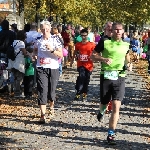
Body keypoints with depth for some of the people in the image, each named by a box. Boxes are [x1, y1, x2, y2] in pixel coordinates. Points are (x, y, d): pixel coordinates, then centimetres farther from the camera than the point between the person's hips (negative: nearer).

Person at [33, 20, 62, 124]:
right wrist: (37, 55, 11)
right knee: (42, 90, -10)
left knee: (51, 91, 7)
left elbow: (61, 55, -10)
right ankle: (43, 115, -12)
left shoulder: (55, 40, -4)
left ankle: (52, 105, 41)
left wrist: (52, 50, -24)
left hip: (53, 68, -1)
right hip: (41, 69, 1)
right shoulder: (38, 40, 5)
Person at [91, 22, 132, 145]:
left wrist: (129, 64, 4)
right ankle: (102, 111, 52)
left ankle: (111, 134, -5)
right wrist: (103, 59, -17)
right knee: (104, 103, 12)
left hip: (120, 78, 1)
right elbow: (93, 56, 1)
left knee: (116, 106, -10)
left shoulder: (126, 45, 6)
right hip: (106, 76, -1)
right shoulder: (105, 42, -3)